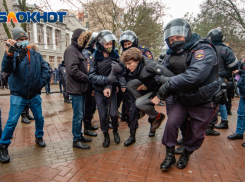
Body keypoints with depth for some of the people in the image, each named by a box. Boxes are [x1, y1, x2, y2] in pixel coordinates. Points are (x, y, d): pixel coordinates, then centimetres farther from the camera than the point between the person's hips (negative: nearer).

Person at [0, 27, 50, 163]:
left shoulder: (36, 55, 5)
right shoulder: (14, 54, -6)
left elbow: (45, 70, 6)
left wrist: (41, 83, -7)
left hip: (35, 95, 4)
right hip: (18, 95, -3)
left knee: (40, 119, 13)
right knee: (12, 122, -3)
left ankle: (39, 137, 38)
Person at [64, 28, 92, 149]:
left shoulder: (78, 50, 19)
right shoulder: (71, 50, -11)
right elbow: (73, 71, -23)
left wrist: (87, 79, 5)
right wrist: (87, 78, -13)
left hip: (82, 88, 9)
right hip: (76, 88, -9)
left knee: (81, 114, 17)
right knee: (78, 115, -1)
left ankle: (80, 135, 30)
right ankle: (76, 140, 12)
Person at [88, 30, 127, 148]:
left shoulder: (115, 56, -3)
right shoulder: (95, 58, -8)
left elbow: (119, 73, -7)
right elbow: (91, 76, -15)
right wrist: (107, 79, -26)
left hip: (111, 89, 1)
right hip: (99, 91, 0)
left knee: (113, 114, -1)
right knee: (103, 115, 5)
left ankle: (115, 131, 30)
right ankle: (106, 136, 29)